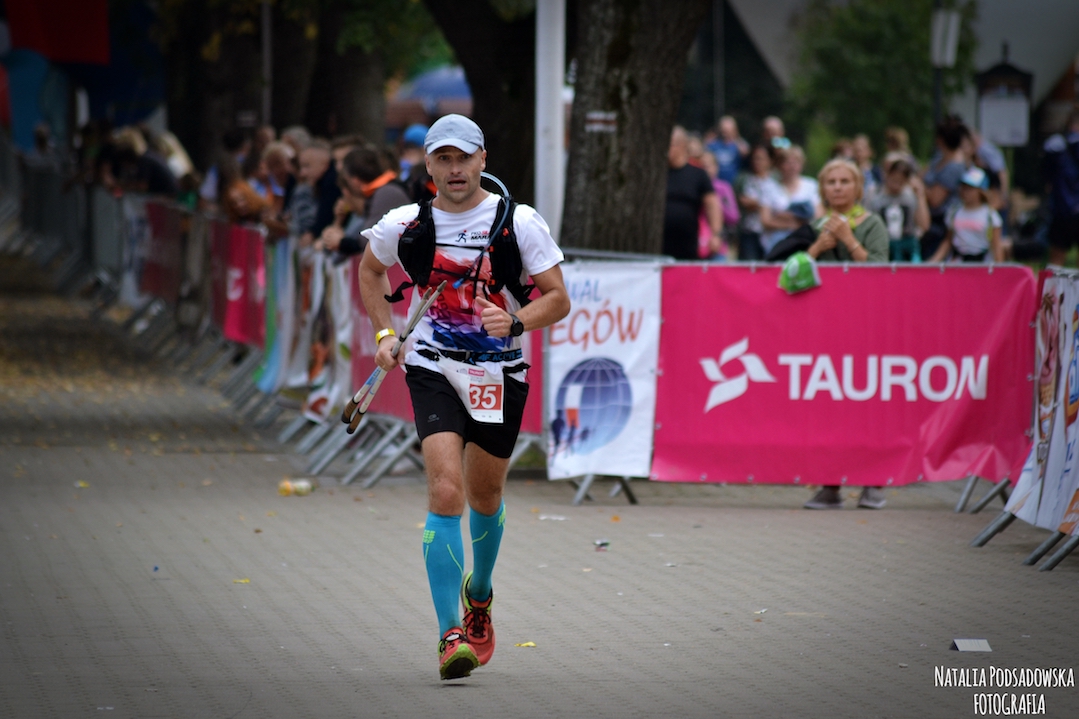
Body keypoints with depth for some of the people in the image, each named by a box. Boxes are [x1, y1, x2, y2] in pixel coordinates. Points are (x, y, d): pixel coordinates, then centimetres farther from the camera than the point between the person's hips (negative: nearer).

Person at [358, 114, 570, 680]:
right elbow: (370, 270, 19)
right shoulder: (404, 225, -2)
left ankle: (479, 592, 47)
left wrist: (515, 321, -22)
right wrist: (385, 334, 7)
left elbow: (557, 298, -3)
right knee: (446, 491, -19)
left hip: (501, 373, 1)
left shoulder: (520, 223, -7)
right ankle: (450, 635, -20)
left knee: (484, 496, 15)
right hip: (433, 371, -1)